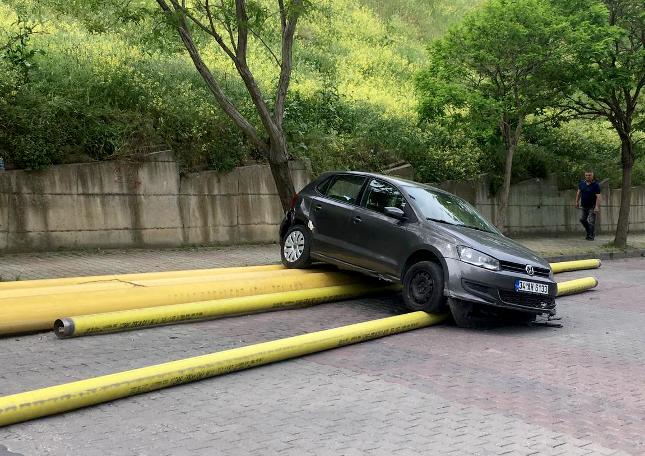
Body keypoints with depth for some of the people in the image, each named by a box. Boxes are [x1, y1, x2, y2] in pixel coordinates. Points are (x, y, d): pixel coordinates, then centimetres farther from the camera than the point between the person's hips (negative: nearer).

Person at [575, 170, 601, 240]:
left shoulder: (596, 184, -14)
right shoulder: (582, 183, 2)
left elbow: (598, 197, -18)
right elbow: (578, 193, 14)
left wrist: (597, 207, -24)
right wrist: (577, 201, 13)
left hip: (592, 206, -6)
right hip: (583, 206, 6)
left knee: (591, 222, -6)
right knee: (582, 219, 11)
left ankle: (591, 236, 4)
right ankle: (588, 232, 31)